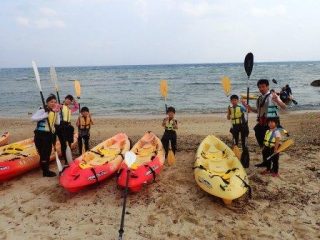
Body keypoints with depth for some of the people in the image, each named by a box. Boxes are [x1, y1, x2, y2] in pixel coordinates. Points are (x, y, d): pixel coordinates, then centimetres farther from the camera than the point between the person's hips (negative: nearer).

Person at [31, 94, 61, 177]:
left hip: (49, 135, 8)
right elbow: (33, 118, -24)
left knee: (48, 153, 13)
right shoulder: (42, 110, -11)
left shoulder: (54, 112, 10)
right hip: (41, 135, -7)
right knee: (43, 153, -4)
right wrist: (45, 115, -27)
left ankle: (46, 170, 24)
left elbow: (57, 123, 5)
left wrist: (57, 113, -3)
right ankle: (45, 172, 6)